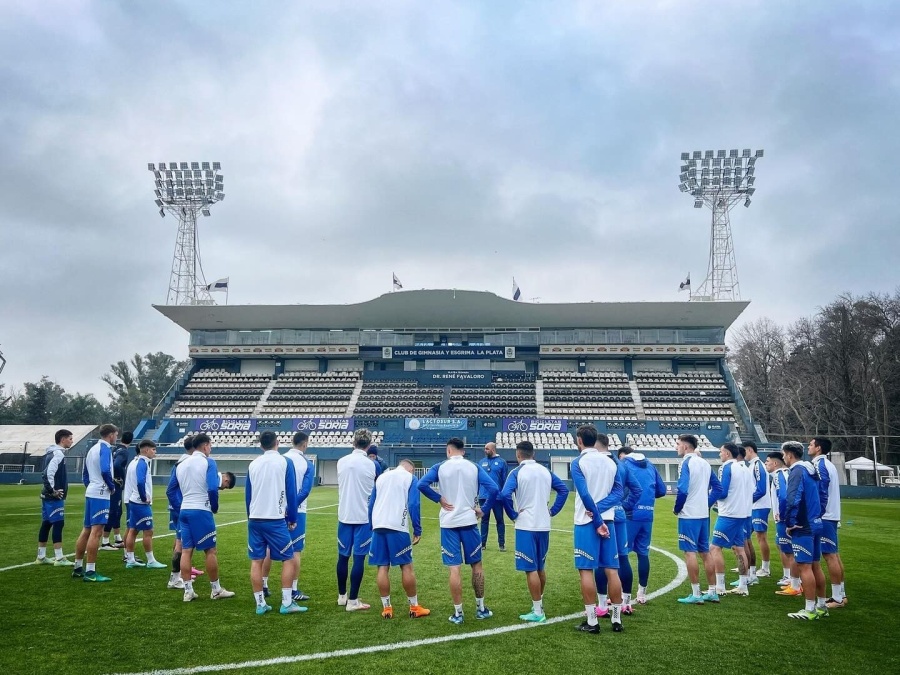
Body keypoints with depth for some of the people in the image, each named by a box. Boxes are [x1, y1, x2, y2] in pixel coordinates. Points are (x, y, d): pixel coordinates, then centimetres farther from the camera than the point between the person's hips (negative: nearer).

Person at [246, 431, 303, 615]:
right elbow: (291, 493, -3)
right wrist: (292, 519, 6)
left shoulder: (253, 464, 8)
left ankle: (260, 604, 12)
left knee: (256, 561, 8)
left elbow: (247, 494, 14)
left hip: (255, 519, 4)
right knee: (288, 559, 5)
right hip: (275, 519, -4)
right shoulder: (285, 462, -3)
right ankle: (287, 603, 3)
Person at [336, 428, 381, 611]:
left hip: (344, 516, 4)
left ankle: (342, 596, 26)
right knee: (359, 558, 1)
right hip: (364, 517, -4)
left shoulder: (341, 462, 0)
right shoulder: (372, 465, -9)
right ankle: (353, 601, 4)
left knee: (343, 556, 13)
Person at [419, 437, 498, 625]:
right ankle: (480, 608, 22)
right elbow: (493, 488, -8)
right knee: (476, 564, 15)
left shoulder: (440, 467, 0)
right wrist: (484, 510, 2)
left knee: (454, 568, 3)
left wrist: (438, 499, -5)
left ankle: (458, 613, 6)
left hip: (448, 523, -1)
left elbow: (422, 484, -15)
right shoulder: (474, 467, 3)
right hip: (469, 521, 1)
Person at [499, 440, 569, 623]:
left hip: (526, 526, -6)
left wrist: (513, 515, -9)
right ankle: (539, 602, 32)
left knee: (531, 569, 0)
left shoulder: (517, 472, -9)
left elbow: (505, 495, -22)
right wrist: (552, 511, 10)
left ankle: (537, 612, 3)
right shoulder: (545, 471, 8)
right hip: (544, 525, 6)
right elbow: (563, 490, 10)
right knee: (540, 567, 20)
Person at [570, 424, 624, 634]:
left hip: (587, 522, -5)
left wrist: (597, 521, -12)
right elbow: (618, 492, 1)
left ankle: (591, 621, 3)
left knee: (586, 570, 1)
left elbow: (585, 495, -16)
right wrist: (599, 509, -9)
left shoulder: (578, 462, -8)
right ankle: (616, 619, 13)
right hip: (607, 520, 5)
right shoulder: (610, 462, 8)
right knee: (612, 570, 8)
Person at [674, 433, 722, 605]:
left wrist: (677, 508, -7)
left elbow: (682, 490, -21)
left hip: (689, 515, -8)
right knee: (705, 552, 14)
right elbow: (717, 488, 14)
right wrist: (707, 503, 14)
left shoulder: (686, 463, -12)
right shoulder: (705, 463, 11)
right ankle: (712, 592, 19)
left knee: (690, 552, -3)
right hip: (704, 514, 8)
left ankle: (696, 594, -2)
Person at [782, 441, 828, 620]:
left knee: (804, 566, -6)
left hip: (802, 527, -9)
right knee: (815, 565, 15)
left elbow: (793, 500, -23)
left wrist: (789, 523, -14)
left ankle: (810, 610, -4)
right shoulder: (811, 470, 15)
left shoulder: (796, 471, -14)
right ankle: (821, 605, 21)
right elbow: (820, 497, 22)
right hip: (815, 523, 9)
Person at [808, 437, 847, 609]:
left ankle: (837, 598, -3)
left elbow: (821, 493, -19)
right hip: (831, 515, 10)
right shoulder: (828, 465, 15)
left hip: (824, 517, -10)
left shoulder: (820, 466, -14)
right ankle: (840, 594, 18)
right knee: (834, 554, 12)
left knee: (829, 555, -6)